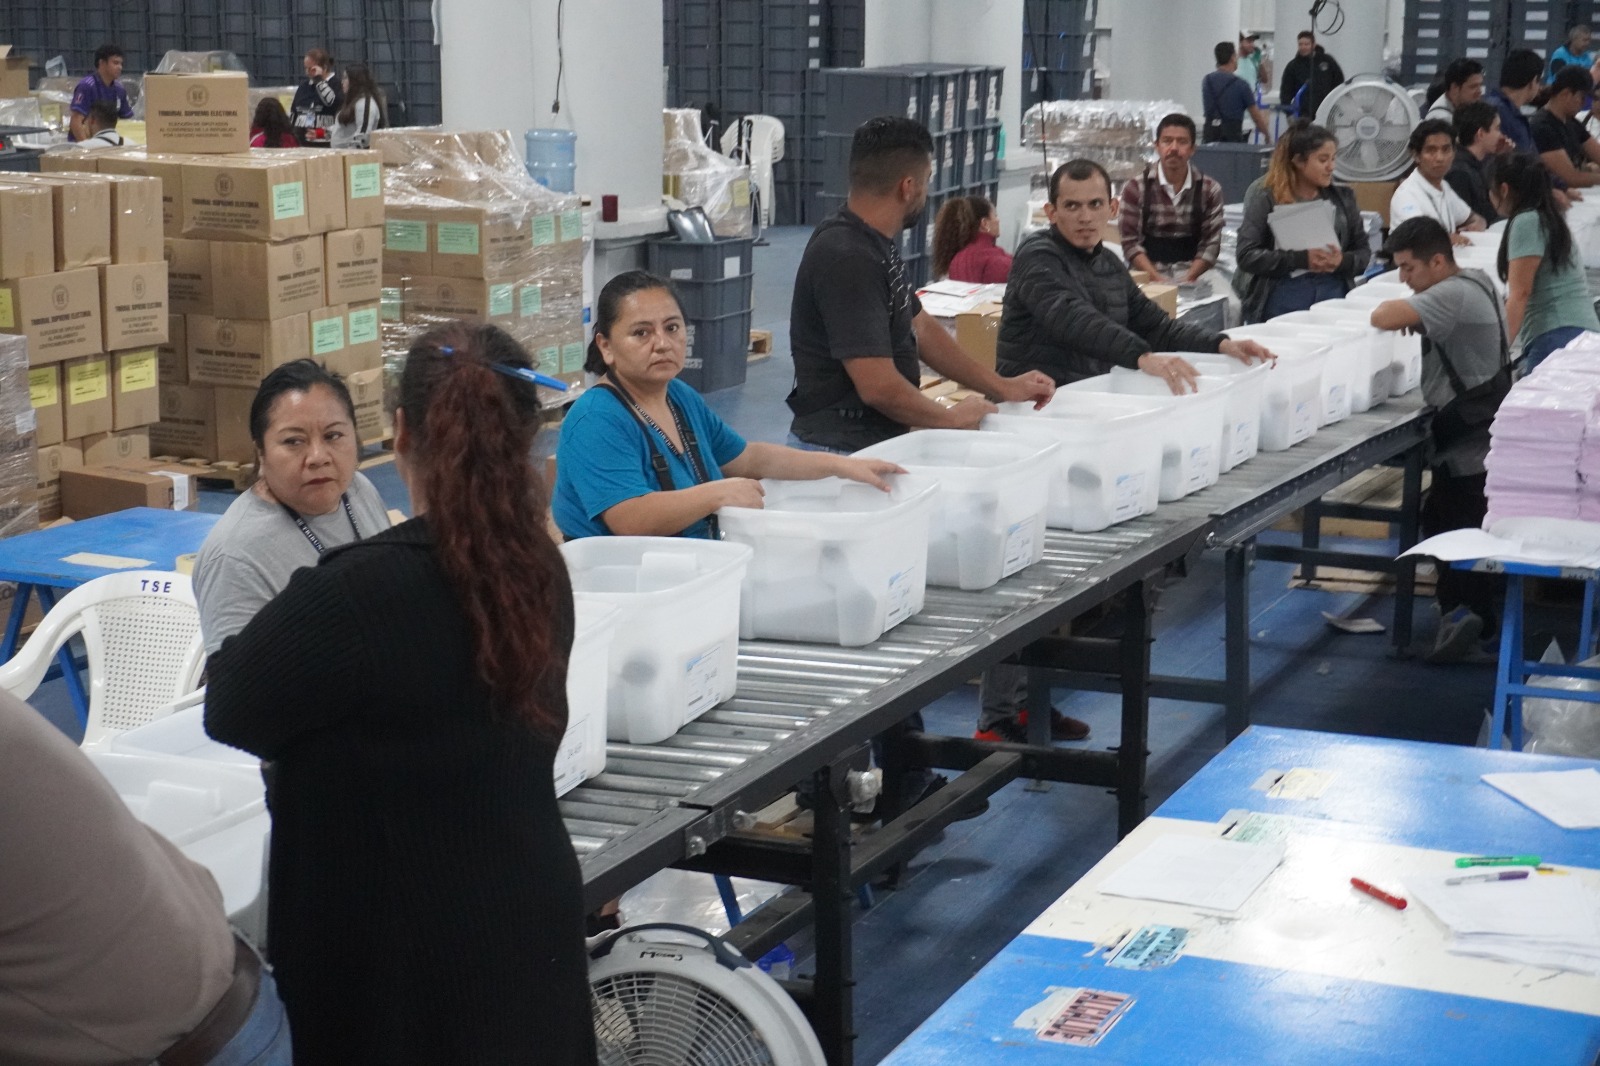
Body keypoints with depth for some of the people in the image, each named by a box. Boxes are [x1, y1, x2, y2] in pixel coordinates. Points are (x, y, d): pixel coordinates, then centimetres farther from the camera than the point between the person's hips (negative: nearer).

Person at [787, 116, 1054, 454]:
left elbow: (921, 327, 19)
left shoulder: (876, 246, 9)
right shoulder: (847, 260, -22)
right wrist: (953, 419, -9)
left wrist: (1002, 388, 16)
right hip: (839, 452, -9)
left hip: (876, 443, 9)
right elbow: (879, 386, -25)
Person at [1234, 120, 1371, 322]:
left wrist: (1342, 261, -12)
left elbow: (1364, 253, 12)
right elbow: (1247, 256, -10)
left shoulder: (1341, 197, 11)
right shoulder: (1266, 197, -1)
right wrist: (1302, 259, -21)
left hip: (1332, 293, 3)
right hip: (1281, 298, -3)